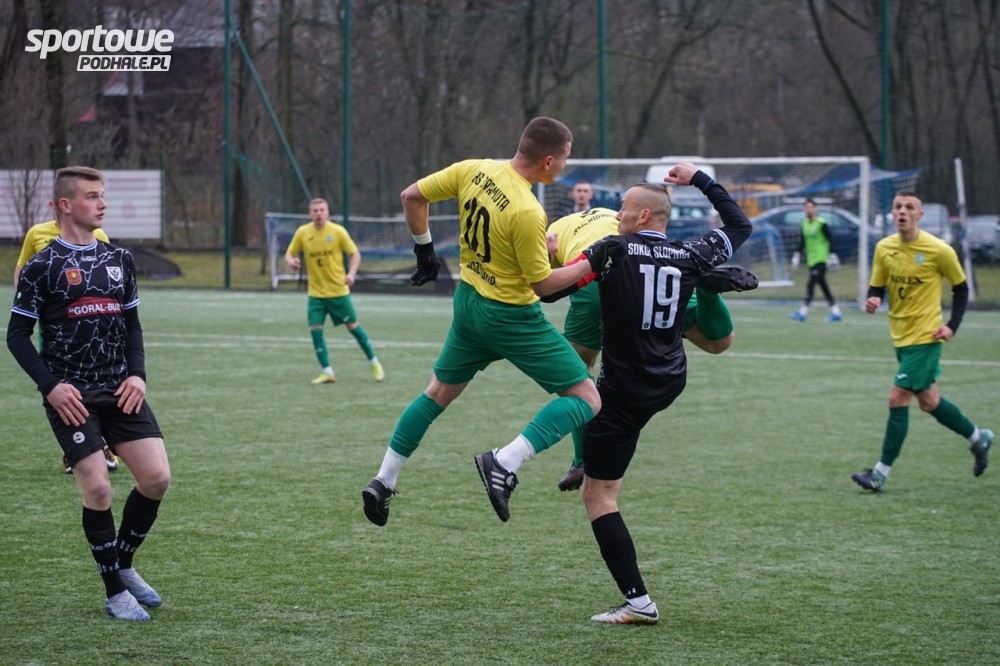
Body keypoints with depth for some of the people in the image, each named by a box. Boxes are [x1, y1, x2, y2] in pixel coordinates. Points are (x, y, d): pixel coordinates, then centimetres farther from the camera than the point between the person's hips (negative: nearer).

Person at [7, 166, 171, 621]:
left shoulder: (120, 260, 10)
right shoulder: (42, 267, -5)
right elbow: (17, 334, -3)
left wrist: (137, 374, 1)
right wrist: (50, 386, -13)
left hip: (120, 391, 5)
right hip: (70, 396, -5)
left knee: (157, 477, -6)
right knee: (97, 488, -11)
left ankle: (123, 562, 18)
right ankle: (115, 591, 5)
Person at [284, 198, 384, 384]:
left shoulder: (338, 231, -8)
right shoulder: (302, 233, -3)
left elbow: (355, 254, -1)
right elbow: (289, 254, 7)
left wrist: (351, 274, -19)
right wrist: (291, 261, -18)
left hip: (338, 291, -2)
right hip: (316, 292, 2)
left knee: (353, 326, 3)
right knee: (315, 330, -8)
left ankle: (374, 363, 20)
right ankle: (327, 372, 1)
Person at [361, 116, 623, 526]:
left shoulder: (473, 170, -7)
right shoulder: (528, 213, -27)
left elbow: (411, 197, 3)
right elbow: (542, 283, -17)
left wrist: (424, 250, 15)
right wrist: (591, 263, -7)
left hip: (468, 302, 7)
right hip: (513, 318, -7)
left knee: (438, 393, 26)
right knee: (586, 399, -3)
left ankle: (383, 482, 27)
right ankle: (504, 464, -16)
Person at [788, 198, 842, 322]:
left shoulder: (821, 223, -8)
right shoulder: (804, 224, 12)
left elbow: (830, 240, -7)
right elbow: (802, 242, 20)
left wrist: (832, 256, -11)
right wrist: (797, 255, 15)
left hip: (821, 259, -7)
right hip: (811, 260, 7)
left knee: (811, 284, -16)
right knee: (822, 286, 9)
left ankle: (803, 311, -19)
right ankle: (836, 312, 15)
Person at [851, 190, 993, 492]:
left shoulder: (939, 250, -13)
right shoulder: (884, 248, -1)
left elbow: (961, 288, 0)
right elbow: (877, 287, 7)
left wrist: (952, 326, -9)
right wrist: (873, 300, -17)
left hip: (925, 336, -6)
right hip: (901, 336, 6)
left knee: (897, 399, -11)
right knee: (929, 402, 16)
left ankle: (881, 473, -5)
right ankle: (978, 438, 40)